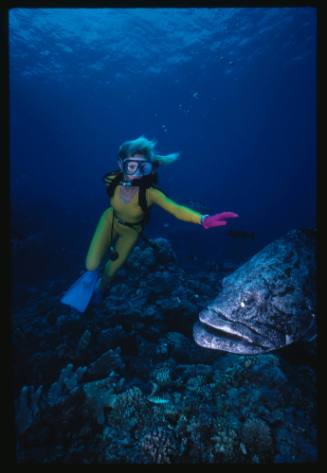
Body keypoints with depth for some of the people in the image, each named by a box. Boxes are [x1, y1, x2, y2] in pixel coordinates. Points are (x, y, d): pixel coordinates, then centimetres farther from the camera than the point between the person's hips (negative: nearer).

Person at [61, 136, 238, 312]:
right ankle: (92, 275, 35)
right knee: (91, 266, -6)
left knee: (112, 268, 16)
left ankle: (100, 290, 53)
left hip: (131, 230, -1)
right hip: (110, 220, 1)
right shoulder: (112, 181, -33)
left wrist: (204, 219, -72)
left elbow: (176, 209, -55)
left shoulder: (149, 192, -42)